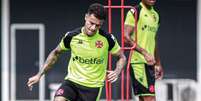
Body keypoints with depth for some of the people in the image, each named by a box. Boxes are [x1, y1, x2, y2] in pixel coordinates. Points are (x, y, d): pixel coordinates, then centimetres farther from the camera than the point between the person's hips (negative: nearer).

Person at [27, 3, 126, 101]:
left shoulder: (107, 38, -9)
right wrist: (39, 75, 9)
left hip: (93, 86, 0)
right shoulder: (72, 36, -6)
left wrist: (116, 72, -15)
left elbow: (122, 57, 6)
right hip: (72, 80, 1)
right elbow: (55, 53, 11)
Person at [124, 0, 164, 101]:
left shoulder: (155, 15, 17)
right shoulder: (135, 12, -8)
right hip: (138, 62, -8)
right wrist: (145, 53, -22)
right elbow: (126, 37, -16)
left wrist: (158, 64, 23)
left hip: (150, 62, 8)